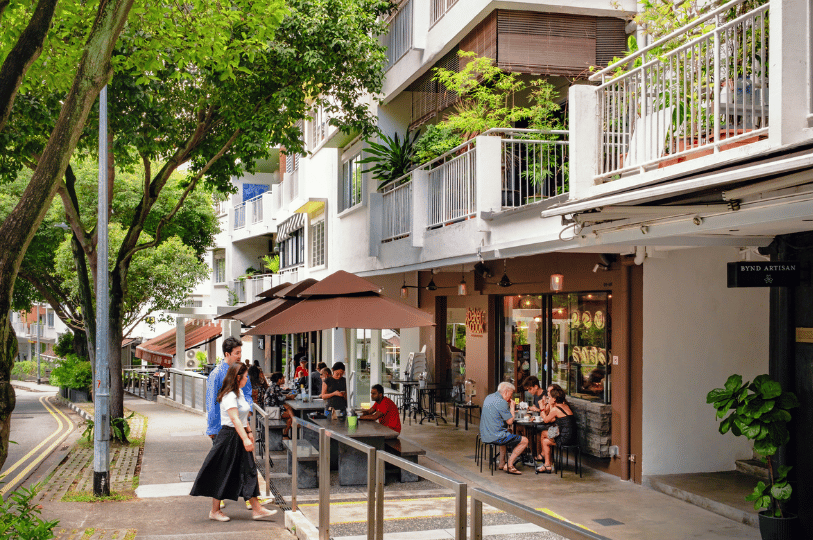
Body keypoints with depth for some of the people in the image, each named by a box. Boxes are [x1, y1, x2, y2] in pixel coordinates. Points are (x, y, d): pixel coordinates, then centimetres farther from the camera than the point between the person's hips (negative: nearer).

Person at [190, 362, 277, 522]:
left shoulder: (239, 393, 13)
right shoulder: (229, 396, -18)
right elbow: (235, 419, -26)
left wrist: (249, 432, 25)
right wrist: (245, 439, -32)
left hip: (239, 436, 10)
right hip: (229, 437, -10)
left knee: (248, 472, 8)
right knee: (223, 475, 0)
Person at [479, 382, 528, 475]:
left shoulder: (488, 397, 11)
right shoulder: (502, 402, -17)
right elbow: (510, 421, -13)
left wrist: (510, 410, 19)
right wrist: (512, 407, 1)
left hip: (484, 435, 9)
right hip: (495, 437, -9)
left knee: (506, 435, 39)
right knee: (524, 441, -1)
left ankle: (502, 463, 34)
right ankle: (509, 465, 0)